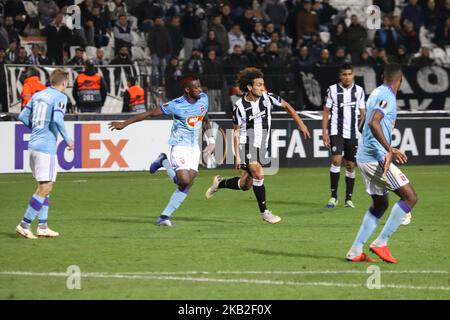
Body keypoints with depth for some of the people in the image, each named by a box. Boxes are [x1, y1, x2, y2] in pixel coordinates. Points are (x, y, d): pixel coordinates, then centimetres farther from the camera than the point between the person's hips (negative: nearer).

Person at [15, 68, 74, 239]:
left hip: (34, 145, 8)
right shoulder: (60, 97, -7)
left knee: (45, 187, 15)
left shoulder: (38, 95, 13)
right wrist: (67, 140, -9)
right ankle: (24, 225, -8)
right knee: (45, 188, -4)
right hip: (47, 147, -8)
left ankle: (42, 227, 14)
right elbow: (58, 119, -20)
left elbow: (23, 116, 12)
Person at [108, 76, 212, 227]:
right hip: (179, 146, -6)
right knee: (184, 180, -20)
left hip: (194, 148, 6)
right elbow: (150, 113, -12)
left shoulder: (203, 98, -1)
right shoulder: (176, 105, -16)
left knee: (187, 186, -4)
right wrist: (124, 123, -10)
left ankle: (165, 216, 2)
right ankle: (164, 162, 9)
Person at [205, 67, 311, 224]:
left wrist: (300, 124, 10)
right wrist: (237, 155, -8)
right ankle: (264, 212, -15)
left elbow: (286, 106, 12)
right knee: (258, 173, -25)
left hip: (261, 146, 4)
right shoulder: (240, 106, -11)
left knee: (245, 185, 5)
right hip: (246, 145, -4)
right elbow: (236, 131, -3)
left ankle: (220, 183, 34)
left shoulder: (267, 98, -4)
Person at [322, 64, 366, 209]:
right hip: (336, 131, -3)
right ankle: (333, 196, -10)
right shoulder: (332, 90, 1)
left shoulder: (359, 90, 6)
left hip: (352, 134, 3)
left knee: (350, 165, 5)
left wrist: (360, 128, -2)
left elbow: (363, 112, 11)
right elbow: (326, 111, 3)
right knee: (336, 160, -17)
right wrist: (324, 132, -4)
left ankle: (349, 198, 15)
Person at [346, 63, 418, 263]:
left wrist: (390, 151, 32)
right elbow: (373, 122, -29)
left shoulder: (377, 93, 16)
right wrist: (389, 150, -29)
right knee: (410, 197, -5)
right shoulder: (387, 96, -14)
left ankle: (355, 251, 14)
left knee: (380, 204, 18)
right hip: (376, 158, -10)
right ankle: (381, 243, -8)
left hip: (366, 156, 10)